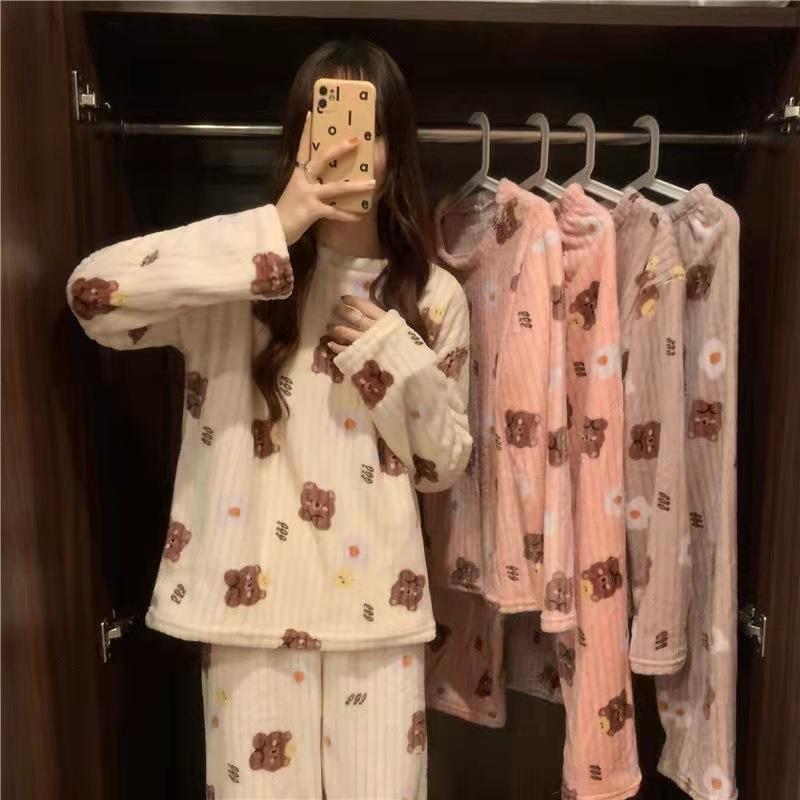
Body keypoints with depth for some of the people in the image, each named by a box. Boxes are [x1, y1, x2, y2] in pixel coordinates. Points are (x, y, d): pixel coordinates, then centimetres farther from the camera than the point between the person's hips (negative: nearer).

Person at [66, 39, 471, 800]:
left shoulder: (432, 295, 3)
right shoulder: (245, 275, -4)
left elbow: (444, 465, 6)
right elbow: (93, 292, -21)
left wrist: (398, 361, -12)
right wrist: (273, 231, -23)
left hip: (377, 604, 2)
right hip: (251, 600, -1)